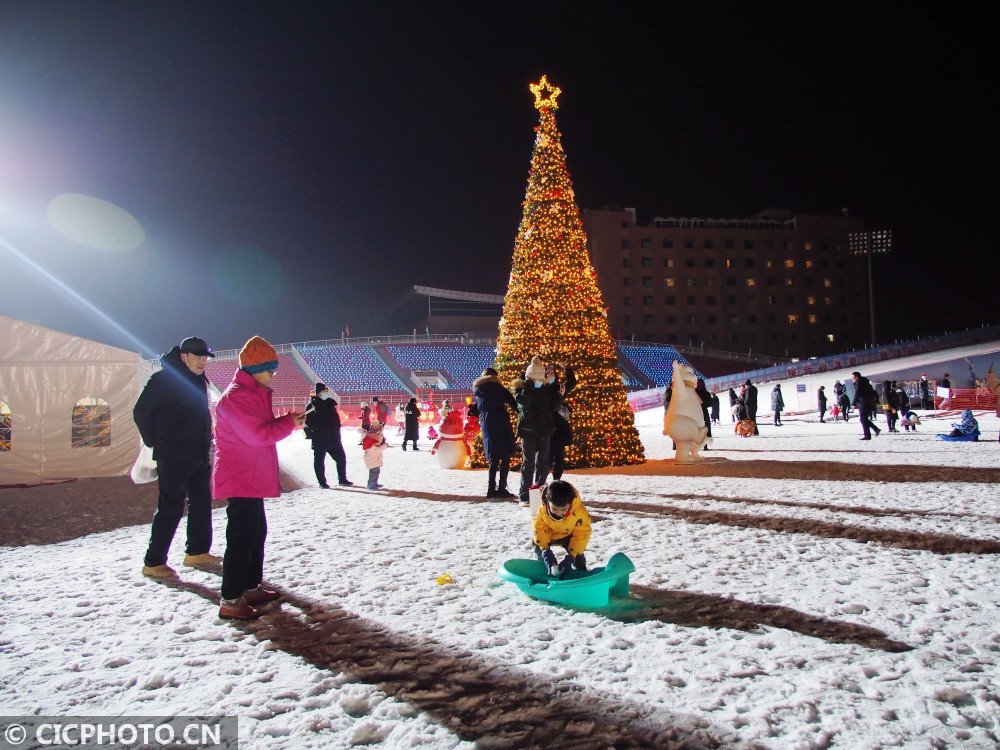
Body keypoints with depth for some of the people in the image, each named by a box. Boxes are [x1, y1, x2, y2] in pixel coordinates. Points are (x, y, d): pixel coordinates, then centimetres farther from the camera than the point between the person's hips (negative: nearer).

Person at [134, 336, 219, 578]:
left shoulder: (199, 380, 10)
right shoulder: (164, 379, -14)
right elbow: (141, 411, -14)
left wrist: (205, 443, 13)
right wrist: (155, 443, -9)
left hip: (199, 456, 8)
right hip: (173, 458, -8)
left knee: (202, 502, 14)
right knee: (171, 508, -4)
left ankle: (197, 552, 27)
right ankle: (153, 562, 6)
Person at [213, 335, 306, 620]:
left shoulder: (255, 392, 15)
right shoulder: (236, 396, -18)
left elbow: (264, 427, 18)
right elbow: (259, 435, -24)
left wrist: (288, 420, 2)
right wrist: (289, 422, -11)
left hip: (252, 478, 11)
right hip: (240, 479, -11)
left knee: (256, 532, 17)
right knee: (242, 537, -7)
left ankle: (251, 587, 29)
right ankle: (230, 601, -1)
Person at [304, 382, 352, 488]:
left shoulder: (330, 403, 9)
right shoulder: (312, 405, -10)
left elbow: (336, 419, 17)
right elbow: (309, 421, -17)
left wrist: (336, 432, 8)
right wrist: (322, 428, -24)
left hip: (333, 437, 6)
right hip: (319, 439, -6)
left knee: (341, 458, 8)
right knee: (319, 460, 5)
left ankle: (342, 479, 19)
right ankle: (322, 482, 15)